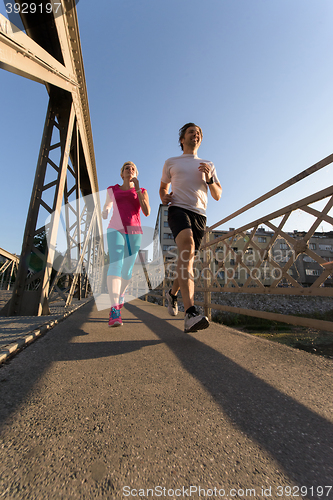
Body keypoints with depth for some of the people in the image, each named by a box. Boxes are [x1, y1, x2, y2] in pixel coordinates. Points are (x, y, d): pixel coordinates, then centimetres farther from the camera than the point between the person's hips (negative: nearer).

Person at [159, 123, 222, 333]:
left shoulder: (209, 165, 24)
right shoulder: (171, 162, 21)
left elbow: (218, 196, 18)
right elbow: (163, 187, 30)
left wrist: (209, 179, -2)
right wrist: (164, 198, 5)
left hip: (199, 215, 4)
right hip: (178, 209, -3)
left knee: (188, 260, 1)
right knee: (187, 247, -32)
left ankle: (173, 293, 31)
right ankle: (191, 314, -39)